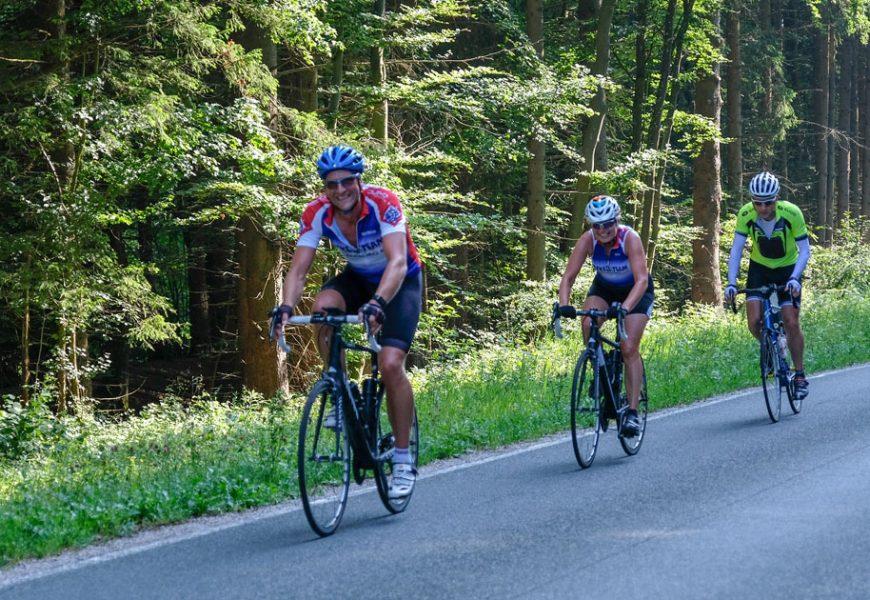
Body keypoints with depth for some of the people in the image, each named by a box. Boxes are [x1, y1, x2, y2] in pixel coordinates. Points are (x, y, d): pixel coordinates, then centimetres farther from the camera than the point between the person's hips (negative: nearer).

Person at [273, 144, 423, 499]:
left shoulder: (383, 203, -31)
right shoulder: (317, 214, -19)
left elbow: (398, 262, -42)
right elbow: (298, 270, -22)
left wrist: (377, 304, -58)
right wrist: (286, 307, -42)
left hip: (401, 282, -4)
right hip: (359, 278, 4)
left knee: (390, 364, -21)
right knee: (323, 307, -30)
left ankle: (403, 460, -8)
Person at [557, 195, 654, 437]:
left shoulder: (630, 238, -33)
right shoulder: (588, 240, -24)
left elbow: (642, 280, -42)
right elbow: (568, 276, -26)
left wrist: (625, 307, -57)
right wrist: (564, 304, -45)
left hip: (635, 291, -3)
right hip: (604, 288, 3)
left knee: (629, 348, -16)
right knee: (588, 325, -27)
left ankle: (632, 412, -12)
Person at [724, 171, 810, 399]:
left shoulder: (791, 213, -27)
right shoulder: (746, 215, -22)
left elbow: (804, 251, -22)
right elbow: (736, 250, -20)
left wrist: (794, 278, -38)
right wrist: (731, 283, -32)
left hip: (788, 269, -2)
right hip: (759, 268, 2)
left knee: (791, 323, -10)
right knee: (754, 322, -15)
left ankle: (800, 375, 6)